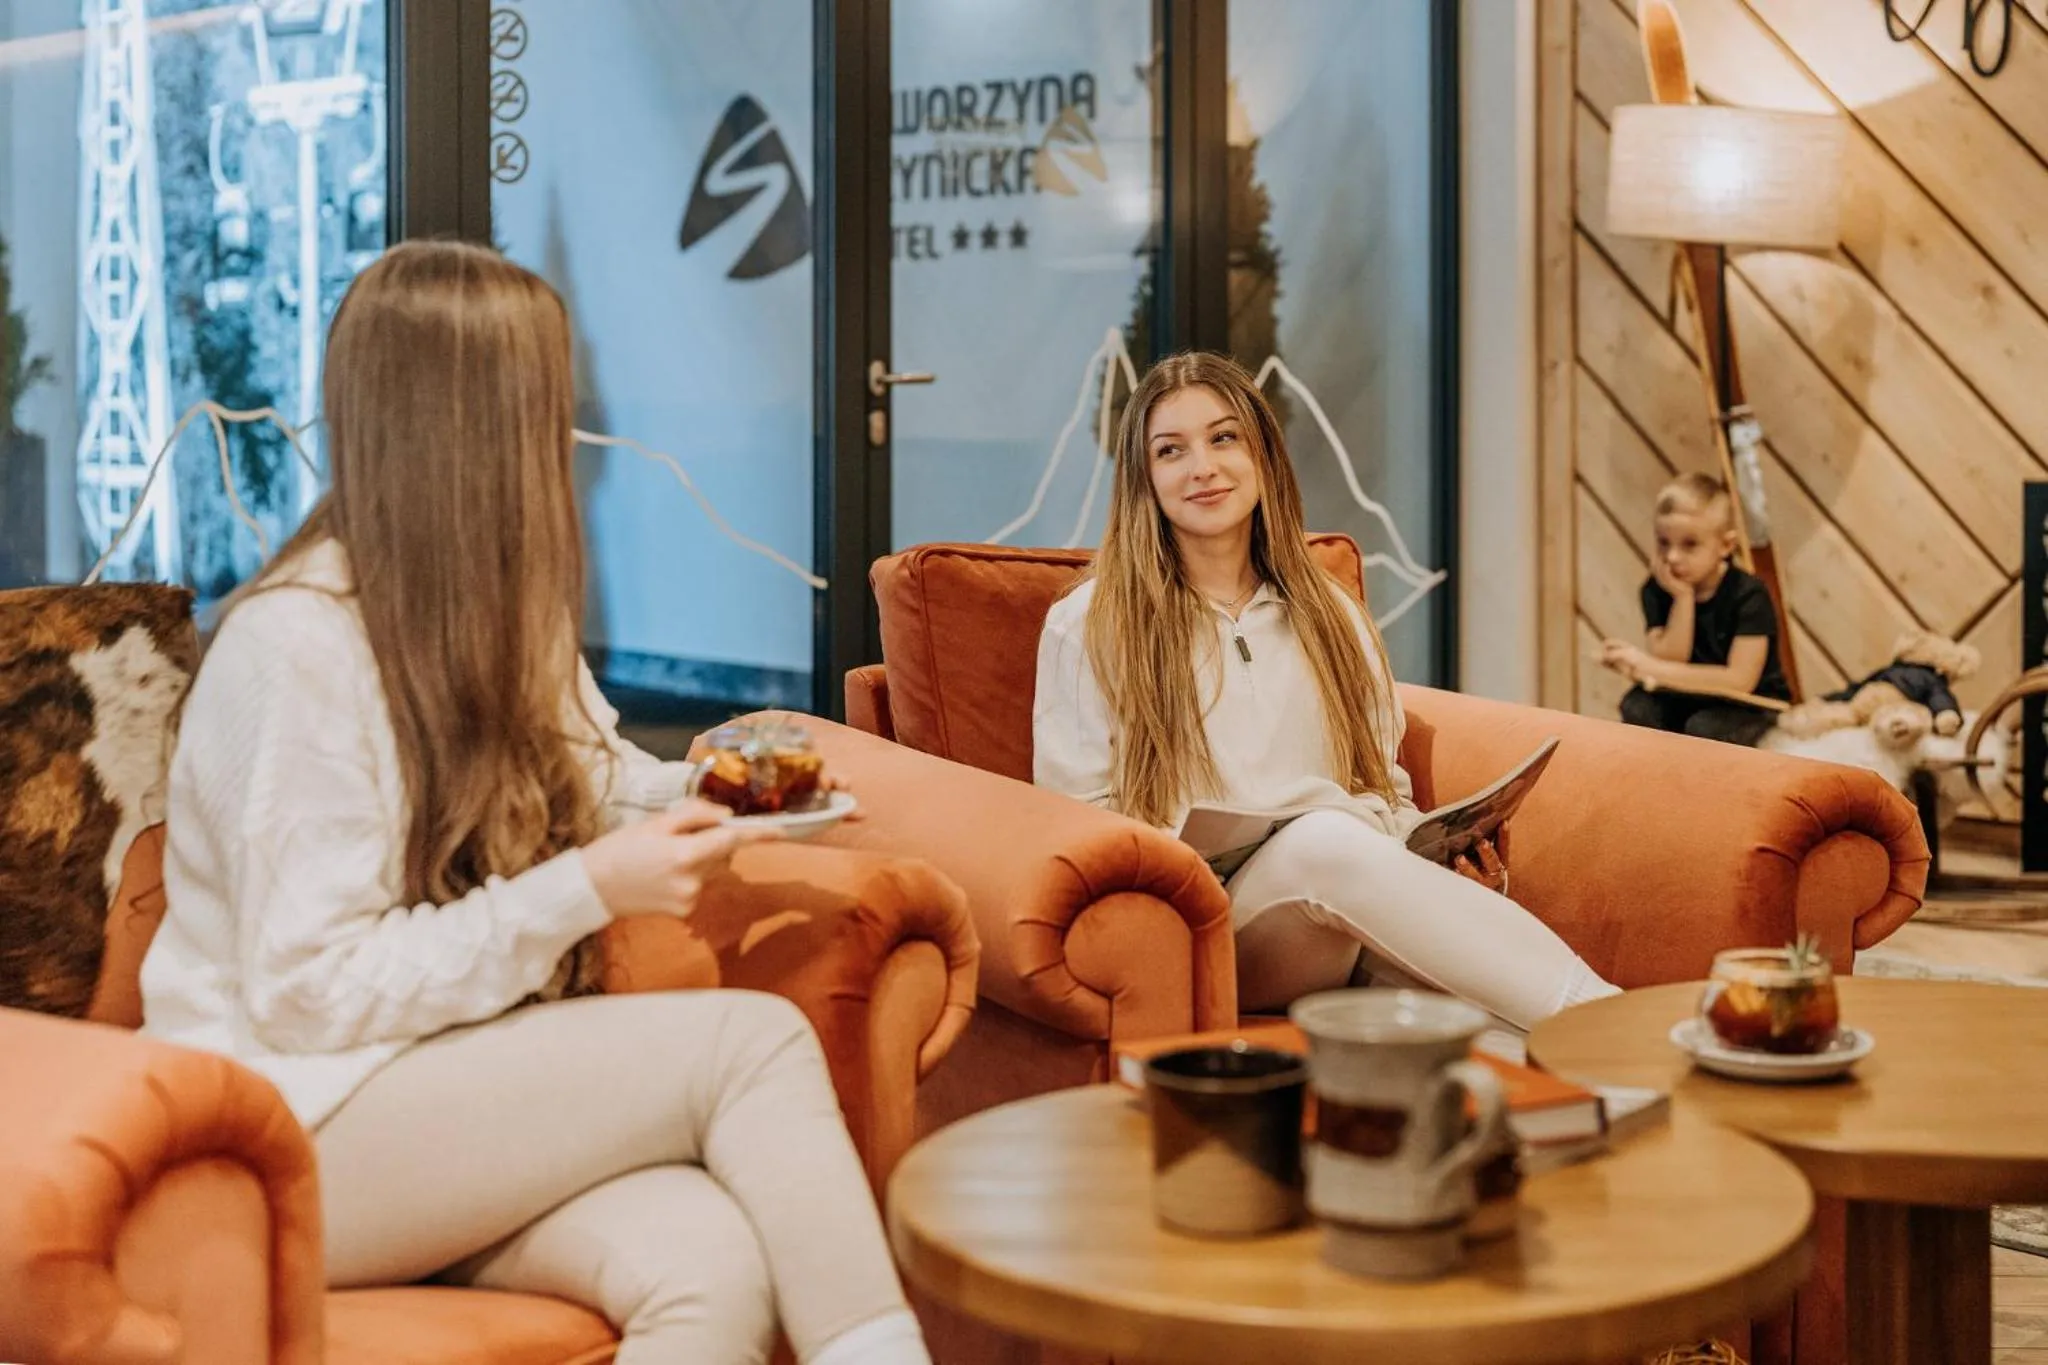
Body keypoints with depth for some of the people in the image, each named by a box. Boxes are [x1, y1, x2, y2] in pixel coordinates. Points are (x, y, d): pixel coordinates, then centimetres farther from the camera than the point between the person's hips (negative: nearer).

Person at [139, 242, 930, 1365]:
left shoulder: (490, 613, 11)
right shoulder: (297, 642, -15)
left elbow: (586, 782, 28)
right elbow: (311, 992, -18)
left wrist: (701, 787, 6)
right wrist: (591, 890, -21)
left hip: (456, 1093, 7)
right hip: (297, 1131, -7)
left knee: (716, 1267, -28)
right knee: (755, 1039, -25)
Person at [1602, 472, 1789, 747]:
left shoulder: (1749, 595, -21)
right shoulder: (1658, 590, -8)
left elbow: (1740, 681, -27)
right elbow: (1670, 662, -16)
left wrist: (1651, 668, -31)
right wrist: (1683, 598, -26)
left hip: (1748, 705, -4)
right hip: (1690, 698, 4)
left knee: (1704, 728, -33)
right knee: (1637, 707, -23)